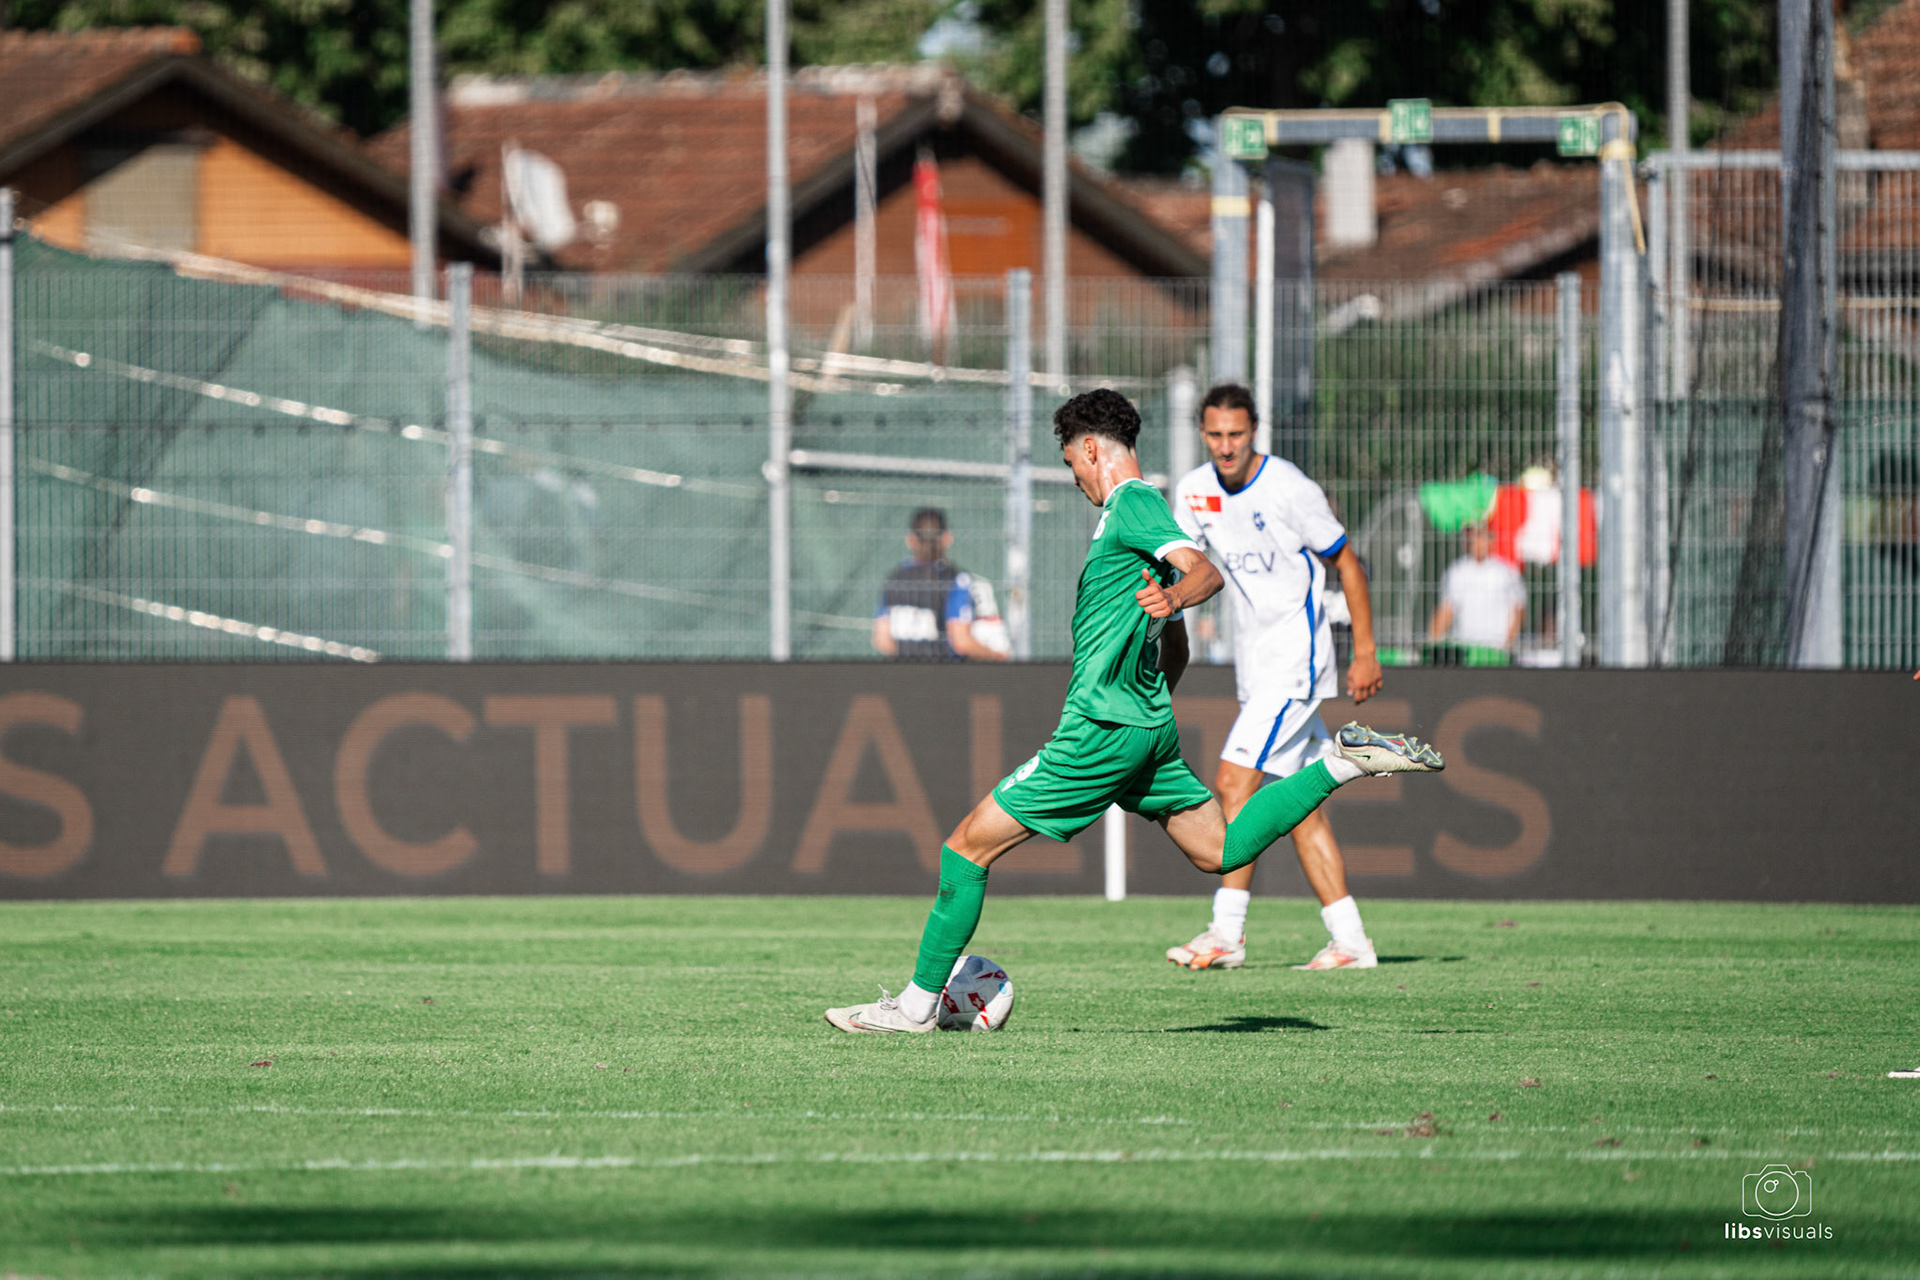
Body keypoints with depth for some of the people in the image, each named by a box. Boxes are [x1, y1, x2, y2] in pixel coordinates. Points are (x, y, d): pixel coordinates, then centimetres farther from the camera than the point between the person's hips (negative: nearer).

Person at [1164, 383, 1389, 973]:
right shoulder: (1195, 490, 4)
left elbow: (1347, 563, -5)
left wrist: (1365, 653, -6)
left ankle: (1227, 932, -17)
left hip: (1296, 656, -7)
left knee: (1234, 780, -17)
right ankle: (1350, 941, 10)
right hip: (1254, 662, 7)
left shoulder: (1289, 489, -13)